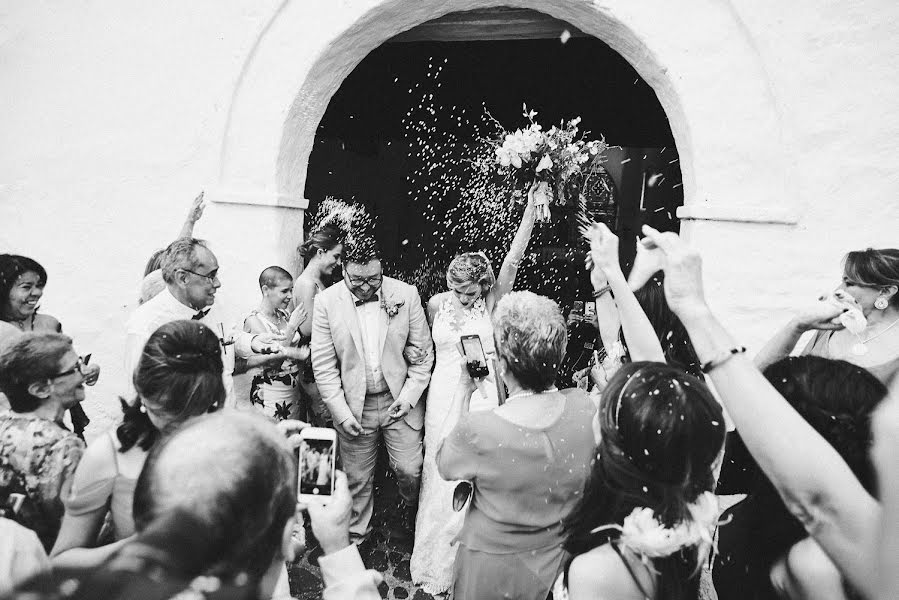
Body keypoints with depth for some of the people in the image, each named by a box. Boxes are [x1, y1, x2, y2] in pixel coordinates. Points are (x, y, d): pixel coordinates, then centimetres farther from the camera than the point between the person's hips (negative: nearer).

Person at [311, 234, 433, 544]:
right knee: (356, 479, 10)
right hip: (353, 405, 0)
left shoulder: (406, 294, -6)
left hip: (400, 401, 0)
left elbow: (422, 351, 1)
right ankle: (356, 535, 33)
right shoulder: (326, 302, -7)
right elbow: (323, 364, -4)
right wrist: (341, 411, -9)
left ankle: (410, 511, 33)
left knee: (408, 470, 0)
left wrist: (409, 396, -6)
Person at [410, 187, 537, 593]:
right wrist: (413, 350, 2)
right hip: (443, 397, 2)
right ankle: (437, 563, 28)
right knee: (441, 474, 11)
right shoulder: (437, 303, 0)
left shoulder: (492, 300, -6)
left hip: (483, 396, -2)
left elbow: (513, 259, -18)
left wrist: (530, 211, -25)